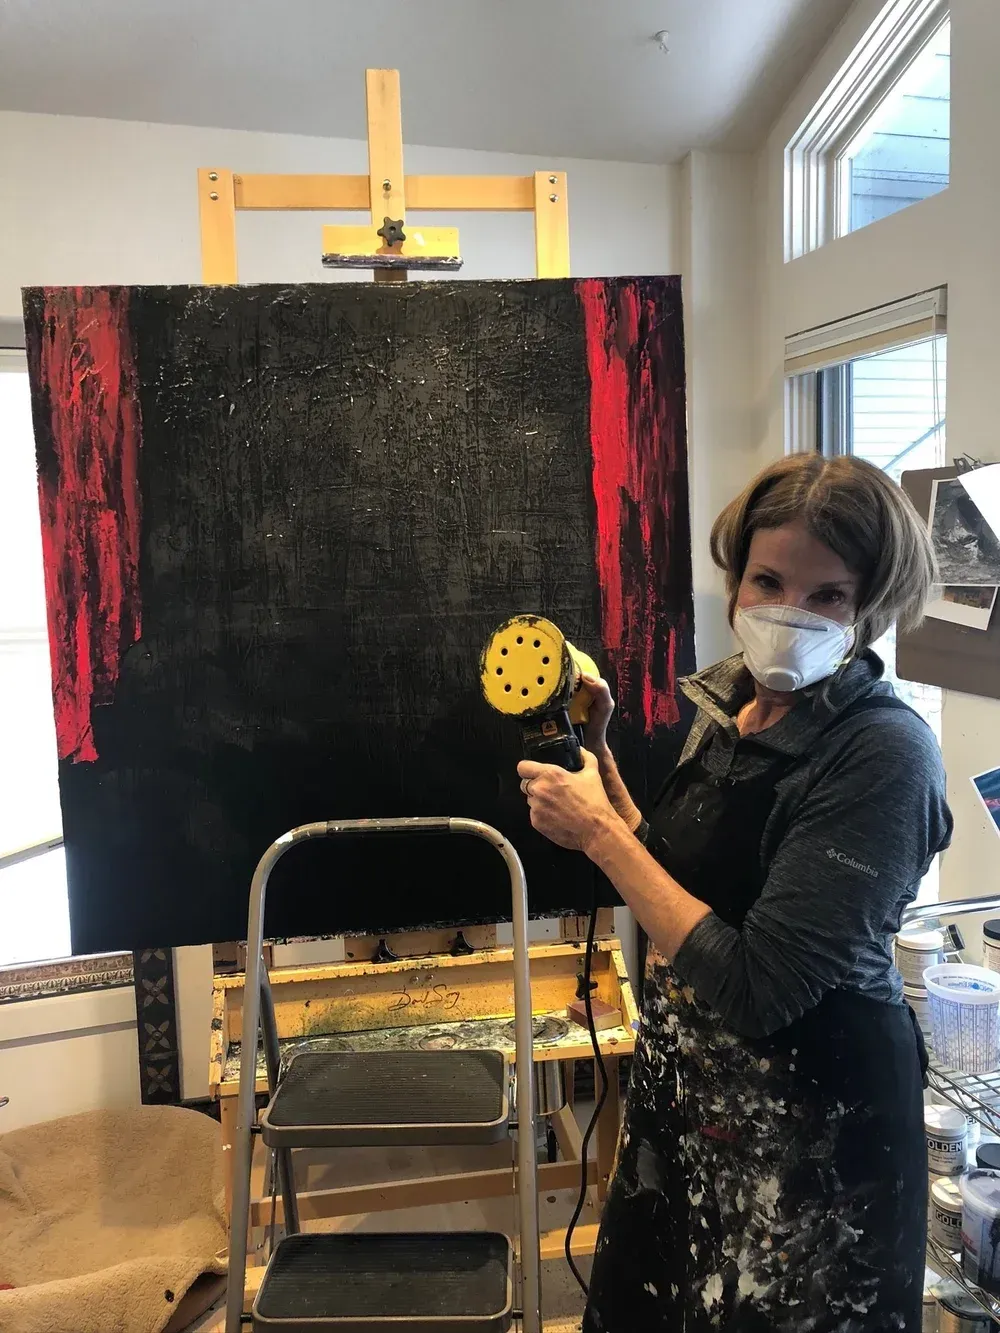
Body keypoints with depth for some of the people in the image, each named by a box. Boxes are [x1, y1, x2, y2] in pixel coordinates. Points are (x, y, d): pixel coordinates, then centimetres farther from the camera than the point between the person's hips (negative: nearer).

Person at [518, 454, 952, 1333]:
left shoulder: (885, 755, -25)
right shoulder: (730, 708, -1)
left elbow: (754, 989, -29)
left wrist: (598, 831, -23)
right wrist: (596, 755, -1)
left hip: (808, 1133, -8)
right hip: (684, 1094, 8)